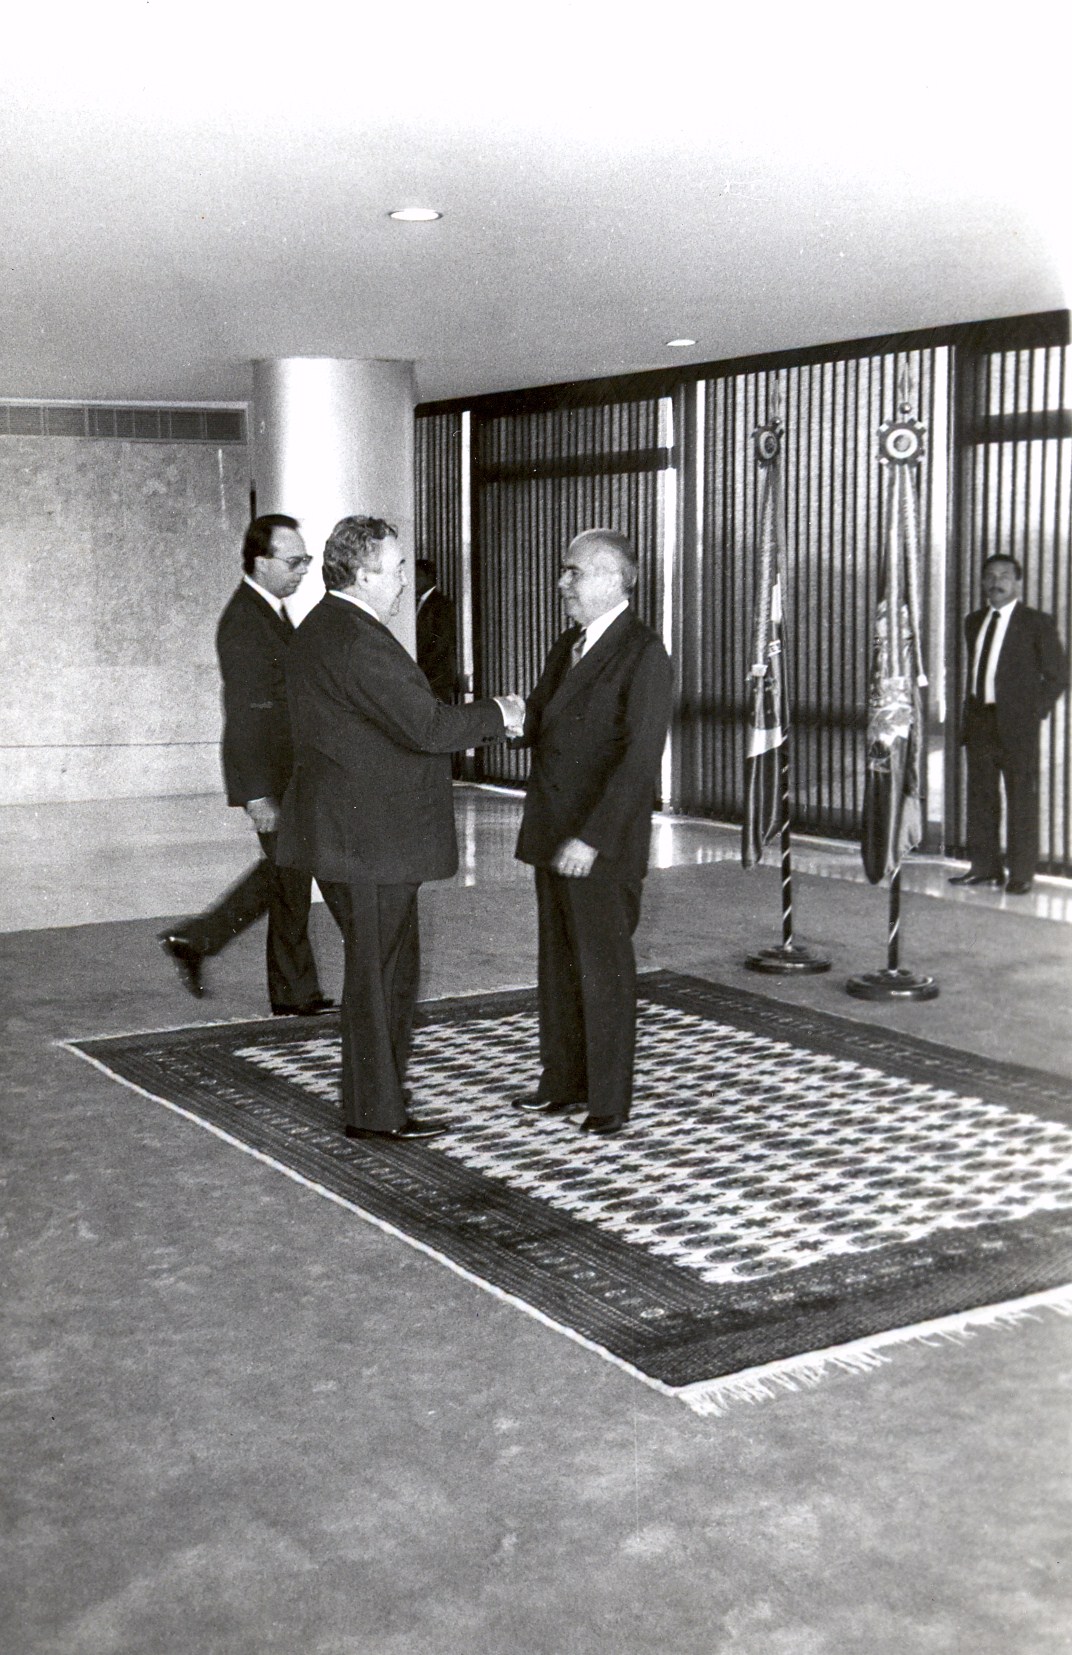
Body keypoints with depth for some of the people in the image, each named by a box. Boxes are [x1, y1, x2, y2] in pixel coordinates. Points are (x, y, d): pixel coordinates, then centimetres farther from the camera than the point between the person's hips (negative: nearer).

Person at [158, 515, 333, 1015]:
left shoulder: (271, 609, 11)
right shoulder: (243, 622, -20)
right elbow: (242, 715, -23)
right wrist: (258, 794, -24)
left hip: (287, 770, 10)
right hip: (267, 775, -10)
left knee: (283, 874, 19)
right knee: (290, 879, 2)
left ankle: (194, 940, 23)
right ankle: (295, 993, 15)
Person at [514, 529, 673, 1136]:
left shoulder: (645, 655, -15)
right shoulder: (568, 647, 13)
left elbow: (641, 759, -21)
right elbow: (536, 721, 17)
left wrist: (591, 838, -25)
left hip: (602, 844, -8)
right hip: (552, 835, 8)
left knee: (604, 970, 2)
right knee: (558, 965, 15)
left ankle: (611, 1099, 13)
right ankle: (565, 1081, 28)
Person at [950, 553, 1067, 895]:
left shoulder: (1037, 623, -3)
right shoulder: (974, 622, 14)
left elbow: (1057, 674, -2)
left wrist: (1035, 711, -7)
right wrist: (969, 714, 10)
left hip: (1017, 724, -6)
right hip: (979, 721, 6)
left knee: (1022, 799, -1)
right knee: (980, 796, 10)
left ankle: (1021, 875, 5)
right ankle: (985, 867, 20)